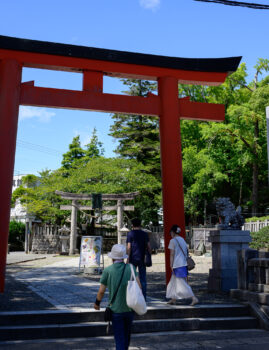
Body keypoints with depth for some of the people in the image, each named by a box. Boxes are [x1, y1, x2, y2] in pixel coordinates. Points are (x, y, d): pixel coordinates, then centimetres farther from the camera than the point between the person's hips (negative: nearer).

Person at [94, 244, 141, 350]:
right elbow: (138, 286, -11)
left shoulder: (108, 270, -7)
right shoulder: (130, 268, -4)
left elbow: (101, 291, -5)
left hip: (115, 310, -2)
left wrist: (97, 303, 12)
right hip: (129, 308, 3)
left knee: (119, 338, 5)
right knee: (127, 334, 23)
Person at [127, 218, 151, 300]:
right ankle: (143, 298, 8)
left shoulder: (130, 233, -3)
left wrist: (128, 258, -6)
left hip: (133, 258, -3)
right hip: (142, 259, 3)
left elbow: (129, 247, -8)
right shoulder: (145, 234, 7)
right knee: (143, 279, 7)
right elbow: (148, 246, 3)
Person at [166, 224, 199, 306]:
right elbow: (186, 252, 14)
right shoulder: (182, 240, 13)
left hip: (177, 265, -8)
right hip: (184, 264, 8)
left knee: (182, 283, -5)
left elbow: (172, 254, -11)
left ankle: (194, 298, -8)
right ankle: (173, 299, 23)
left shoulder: (173, 241, -9)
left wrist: (171, 266, -8)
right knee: (174, 281, 17)